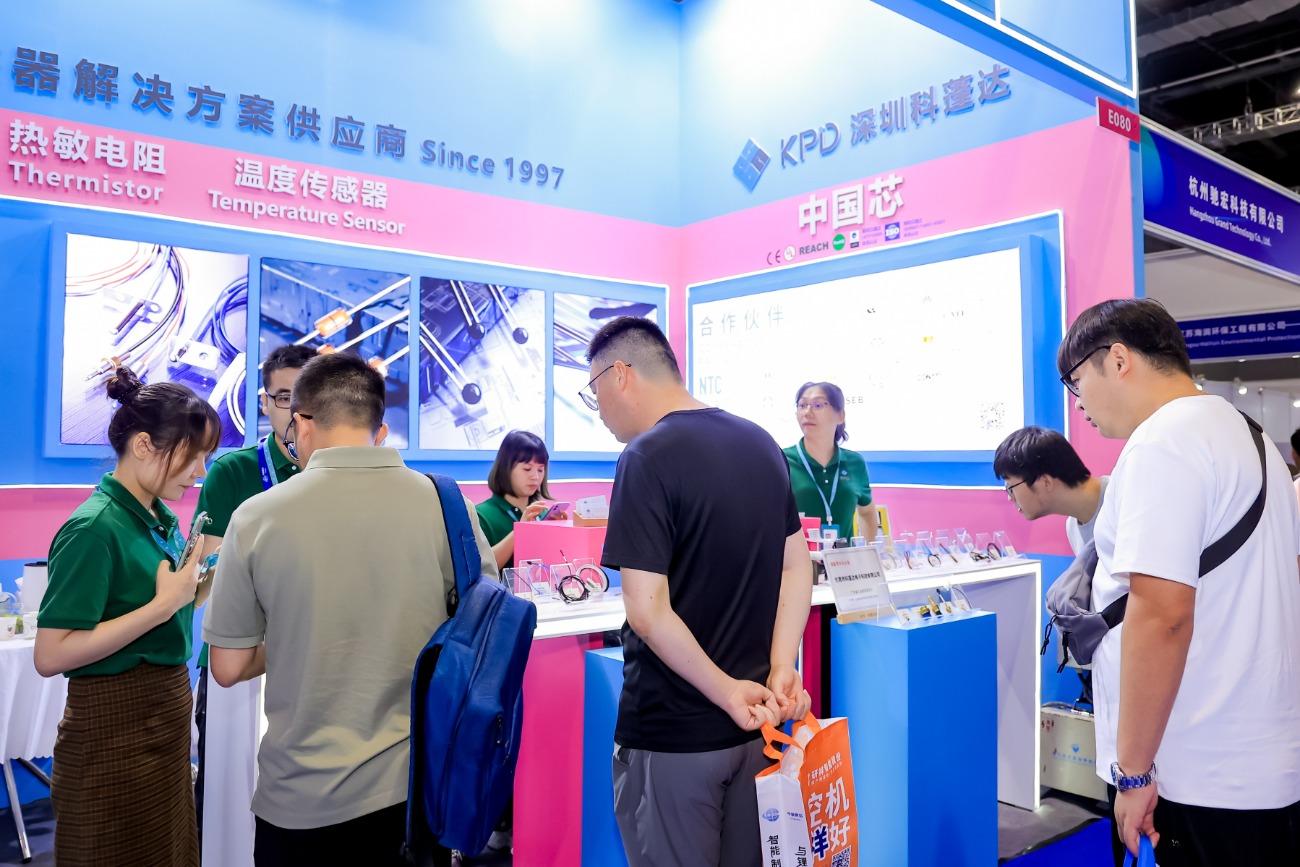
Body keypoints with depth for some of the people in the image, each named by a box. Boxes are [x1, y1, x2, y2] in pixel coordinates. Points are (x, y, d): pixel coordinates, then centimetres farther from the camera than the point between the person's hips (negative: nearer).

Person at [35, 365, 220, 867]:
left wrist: (200, 583, -1)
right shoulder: (95, 528, -19)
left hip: (167, 714, 8)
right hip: (115, 729, -8)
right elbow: (51, 656, -23)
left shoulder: (164, 519, 5)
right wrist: (165, 603, -23)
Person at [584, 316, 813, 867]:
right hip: (757, 722, 7)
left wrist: (728, 692, -15)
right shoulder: (762, 444, 5)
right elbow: (797, 567, 6)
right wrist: (782, 669, -3)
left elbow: (648, 611, -23)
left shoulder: (647, 459, -18)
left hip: (674, 733, -7)